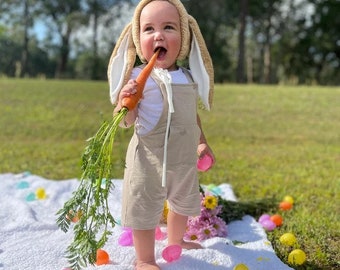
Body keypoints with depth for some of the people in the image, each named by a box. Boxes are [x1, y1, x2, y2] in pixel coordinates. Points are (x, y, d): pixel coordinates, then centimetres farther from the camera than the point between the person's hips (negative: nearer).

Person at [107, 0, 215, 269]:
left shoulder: (189, 78, 2)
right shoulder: (137, 77, -16)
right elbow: (126, 122, -16)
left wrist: (202, 142, 22)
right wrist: (124, 101, -35)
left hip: (184, 159, 7)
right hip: (149, 159, -6)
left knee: (183, 204, 25)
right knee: (145, 210, 4)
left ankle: (175, 240, 50)